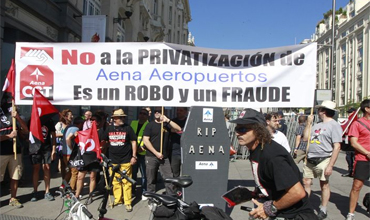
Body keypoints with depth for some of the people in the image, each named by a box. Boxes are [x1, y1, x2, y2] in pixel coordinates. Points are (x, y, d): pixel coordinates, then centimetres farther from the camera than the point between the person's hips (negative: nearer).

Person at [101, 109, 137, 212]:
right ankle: (117, 200, 23)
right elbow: (103, 141, 16)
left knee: (126, 182, -2)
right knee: (115, 181, 9)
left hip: (126, 160, -2)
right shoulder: (109, 128, 6)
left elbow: (133, 142, 2)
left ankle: (128, 202, 5)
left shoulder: (128, 128, 0)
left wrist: (134, 156, -3)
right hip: (113, 160, 3)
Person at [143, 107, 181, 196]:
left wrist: (168, 120, -16)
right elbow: (146, 140, -6)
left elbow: (179, 129, -7)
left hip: (164, 157, 2)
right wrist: (156, 153, -11)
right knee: (151, 180, 7)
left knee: (169, 178, -1)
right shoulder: (150, 125, 2)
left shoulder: (167, 124, 9)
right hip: (151, 157, -2)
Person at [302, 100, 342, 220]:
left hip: (323, 160, -7)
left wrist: (330, 165, -18)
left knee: (324, 184, 5)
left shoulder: (334, 125, -8)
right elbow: (305, 138, 15)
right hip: (310, 160, 7)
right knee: (306, 182, 8)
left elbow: (337, 147, -13)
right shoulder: (317, 125, 16)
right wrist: (309, 123, 11)